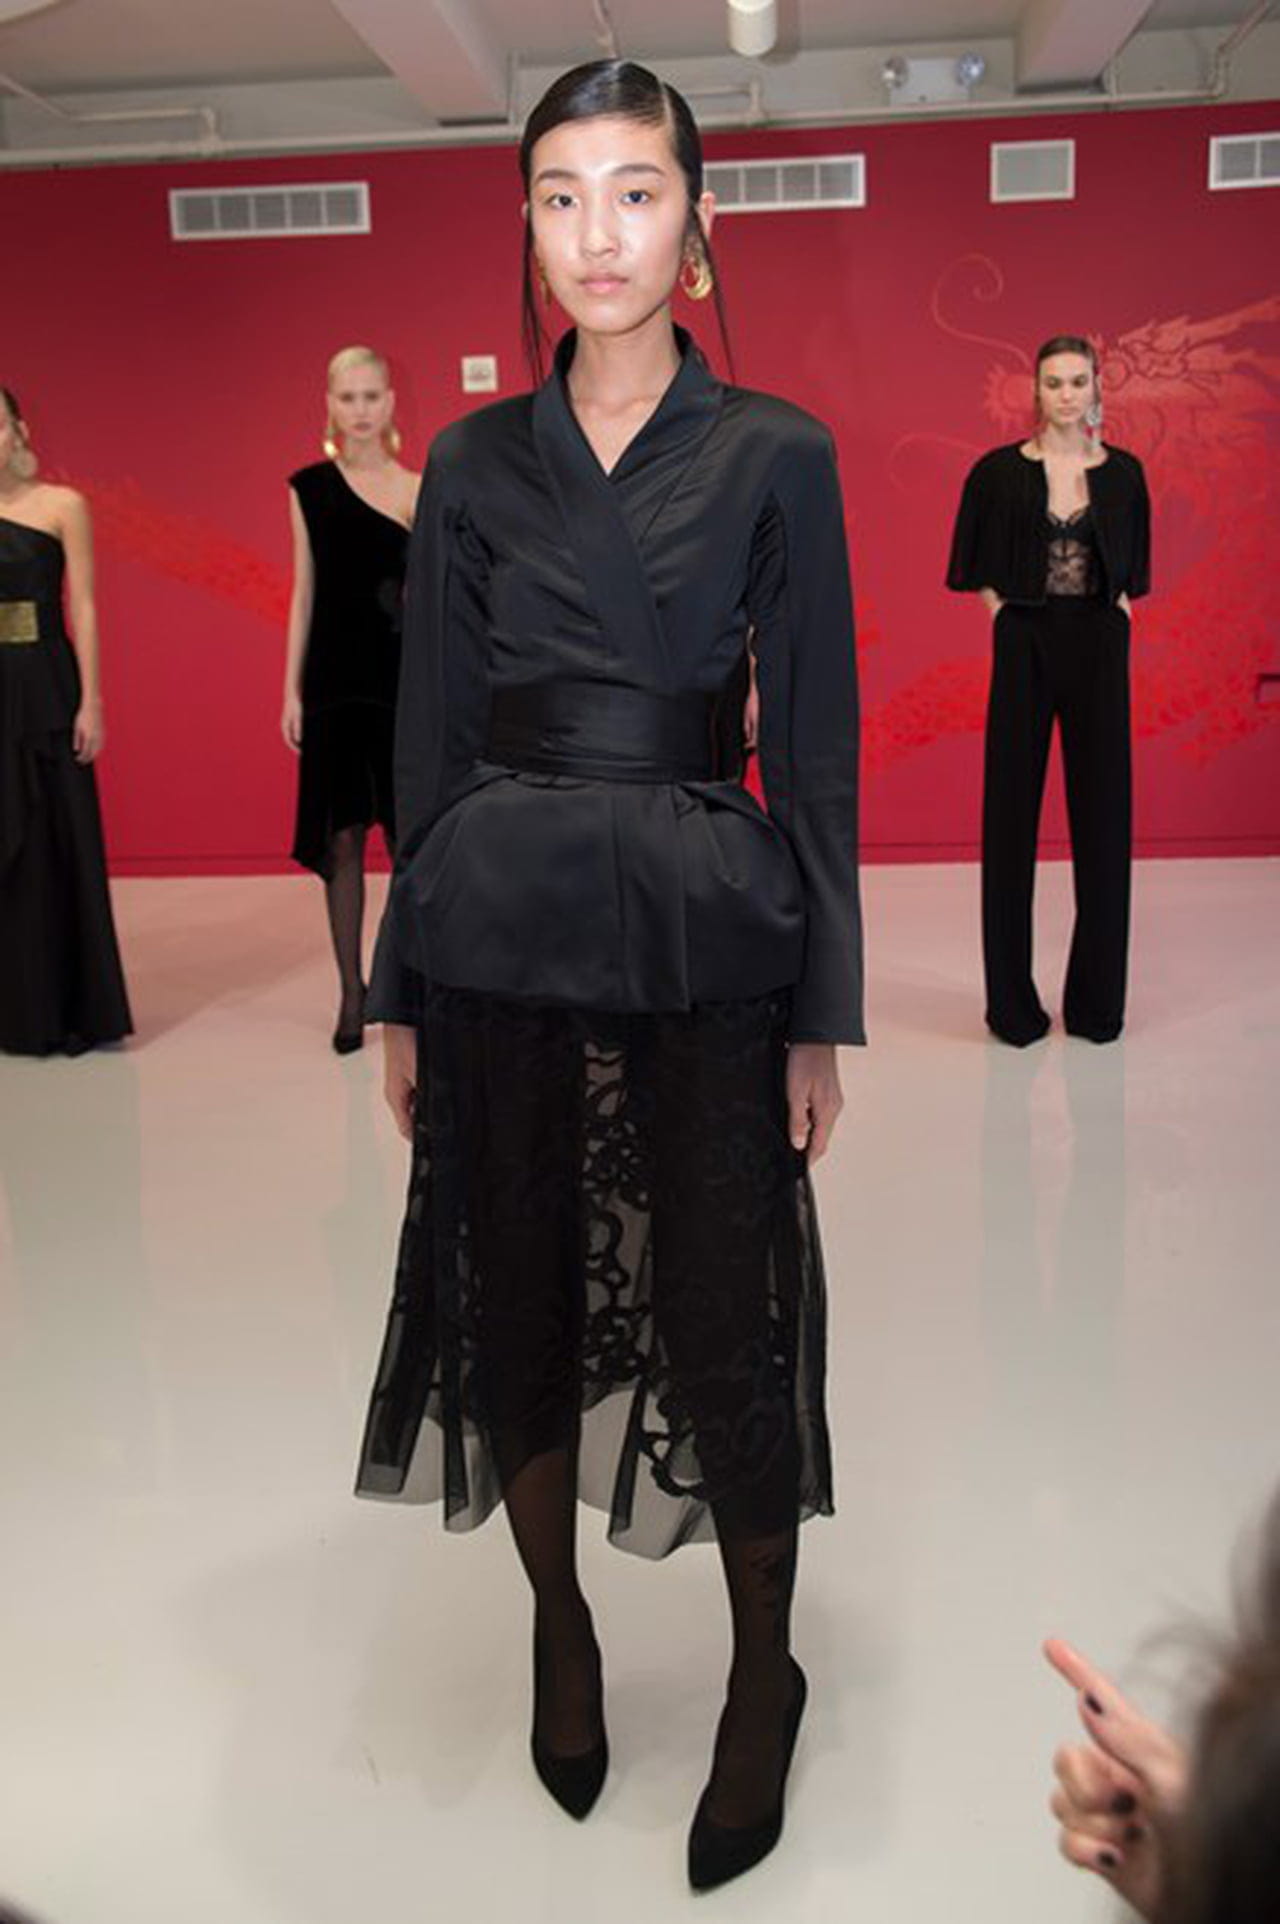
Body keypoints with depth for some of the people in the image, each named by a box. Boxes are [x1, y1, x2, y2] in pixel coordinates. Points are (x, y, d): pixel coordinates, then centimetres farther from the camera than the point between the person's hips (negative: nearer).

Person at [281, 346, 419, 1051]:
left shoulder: (418, 489, 3)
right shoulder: (310, 487, 7)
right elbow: (305, 592, 9)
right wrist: (292, 688, 6)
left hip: (404, 678, -1)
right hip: (335, 680, 1)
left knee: (410, 835, 1)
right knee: (341, 838, 3)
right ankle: (351, 991, 13)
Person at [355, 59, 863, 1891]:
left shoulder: (776, 456, 2)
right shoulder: (476, 463, 8)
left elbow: (815, 749, 0)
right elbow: (432, 737, 8)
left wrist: (822, 1014, -4)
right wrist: (402, 989, 6)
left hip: (703, 932, -2)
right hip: (500, 929, 3)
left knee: (725, 1321, 3)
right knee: (516, 1298, 11)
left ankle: (766, 1674, 28)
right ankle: (561, 1631, 36)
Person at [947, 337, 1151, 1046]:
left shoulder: (1123, 473, 7)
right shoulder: (999, 471, 1)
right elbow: (976, 569, 8)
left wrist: (1115, 612, 5)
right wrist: (1004, 616, -2)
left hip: (1099, 649, 2)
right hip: (1024, 649, -2)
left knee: (1102, 814, 4)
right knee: (1011, 814, 0)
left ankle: (1097, 999, 15)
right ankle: (1012, 1000, 9)